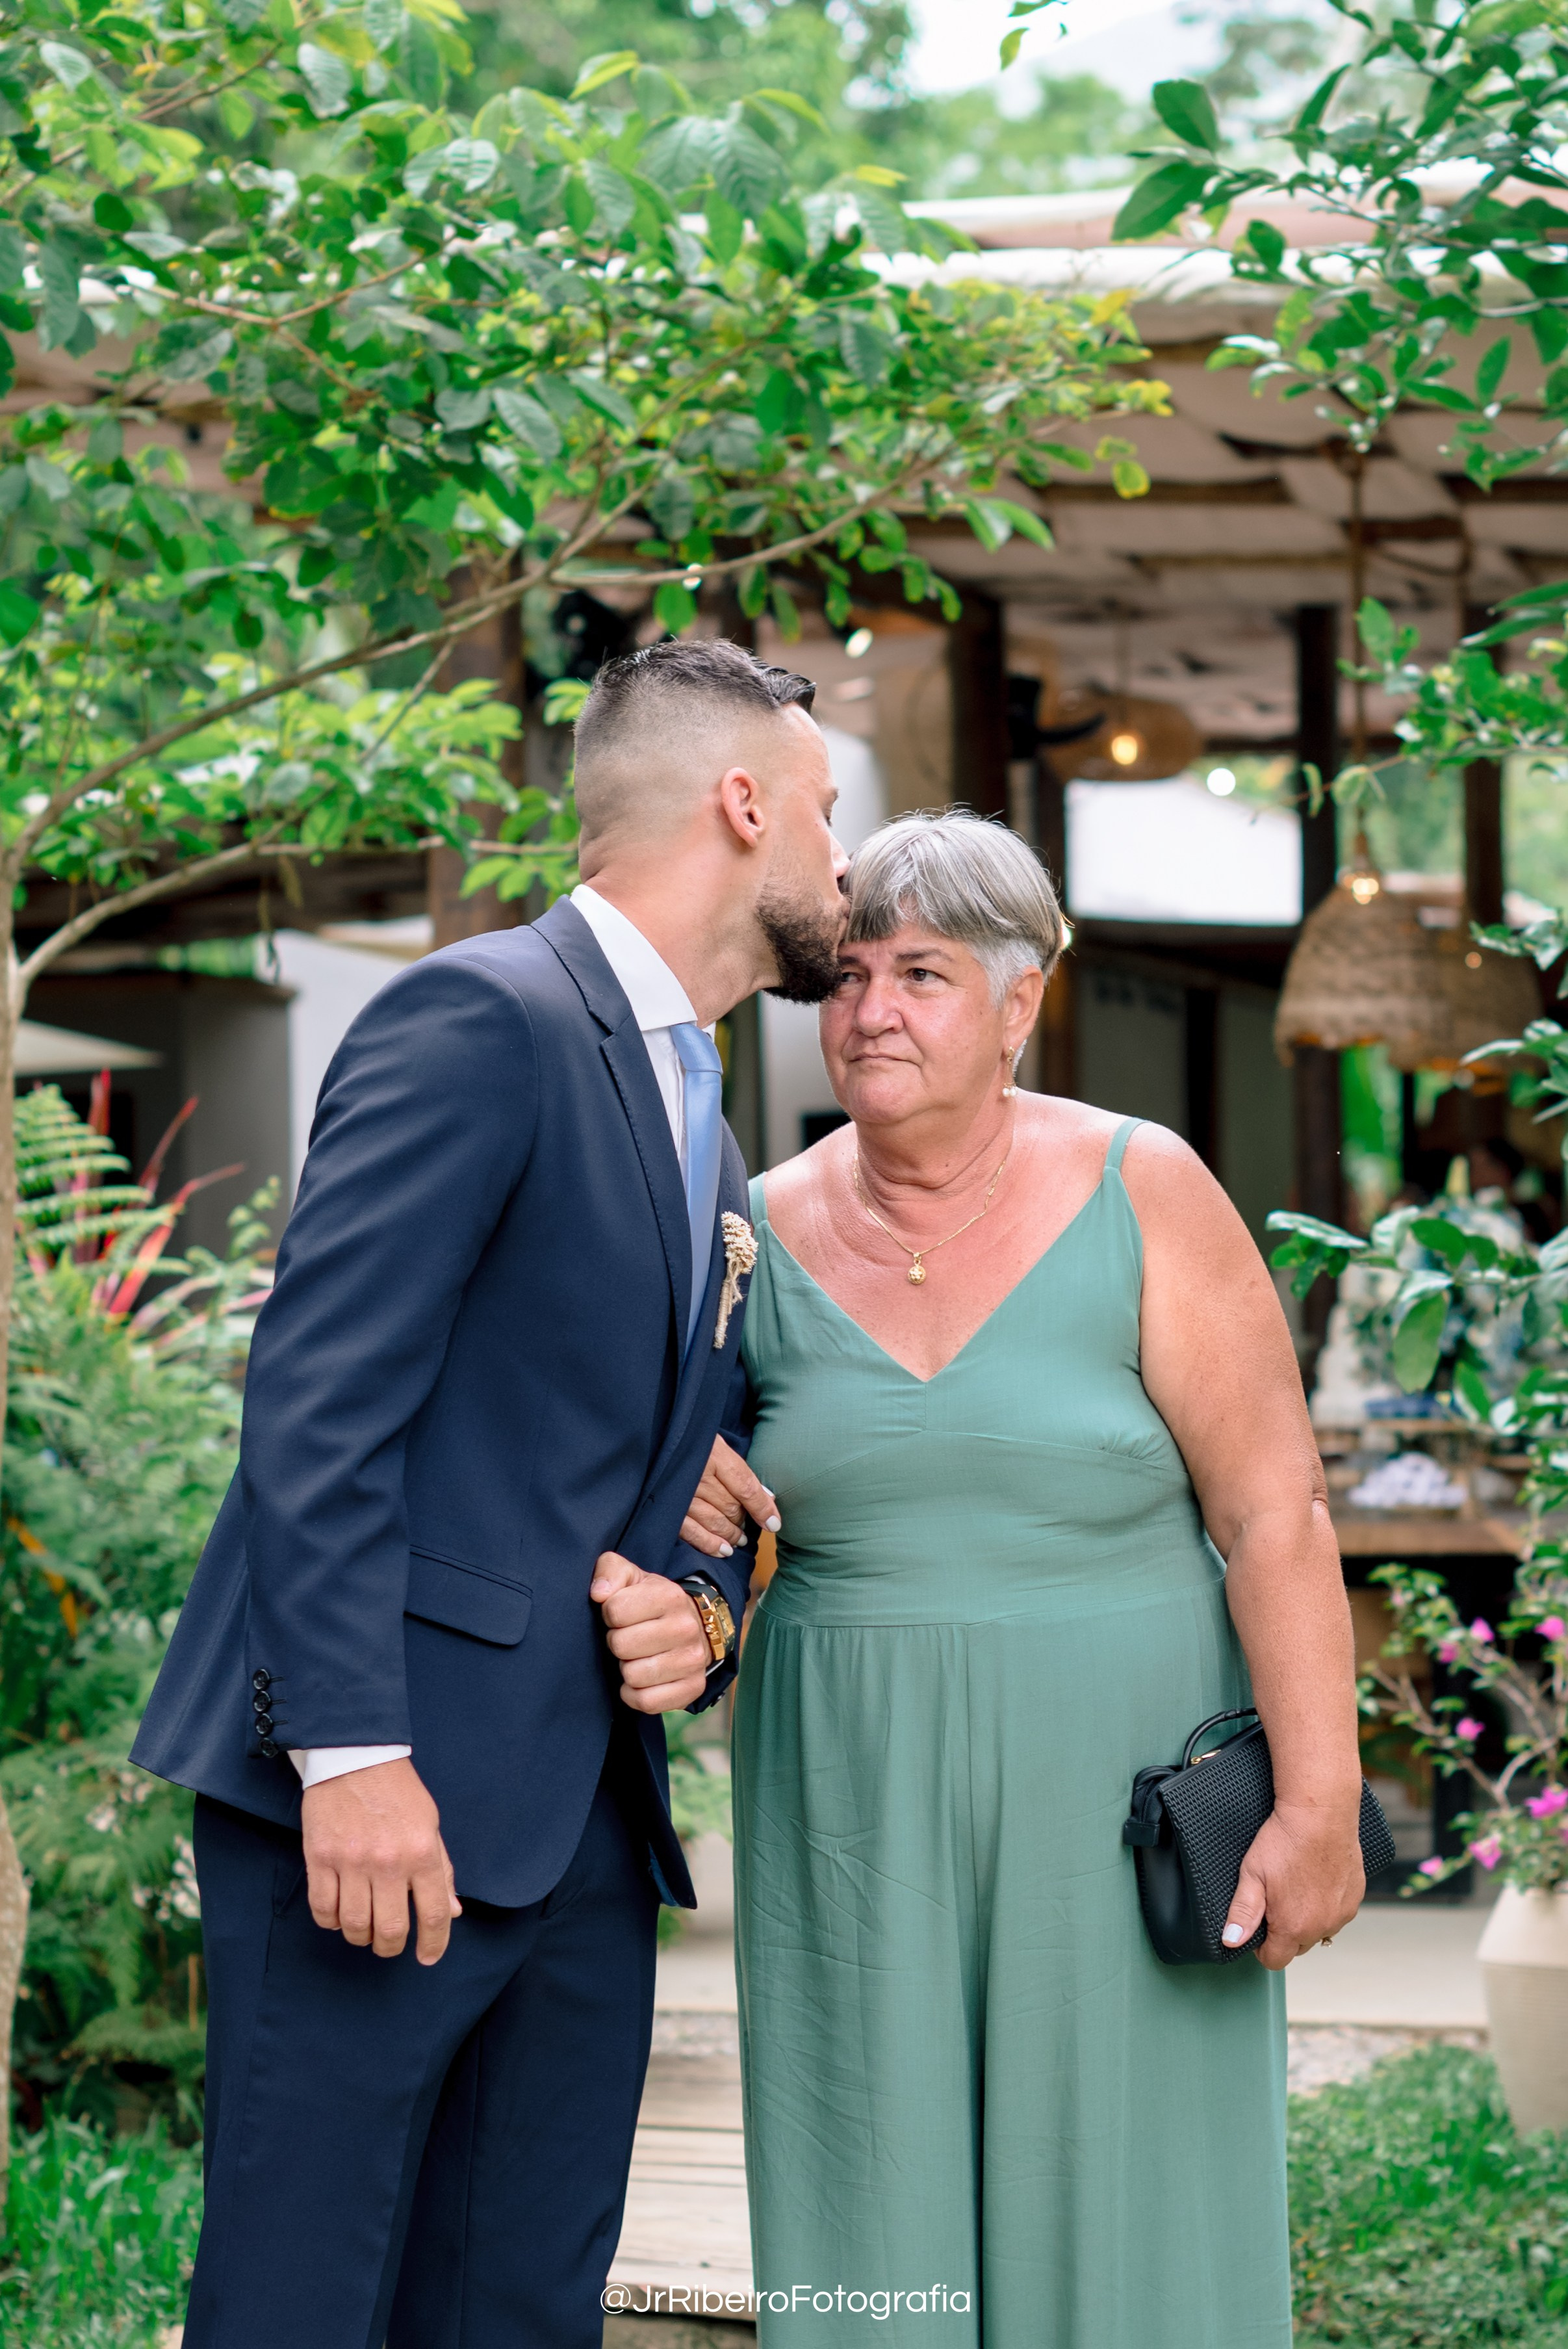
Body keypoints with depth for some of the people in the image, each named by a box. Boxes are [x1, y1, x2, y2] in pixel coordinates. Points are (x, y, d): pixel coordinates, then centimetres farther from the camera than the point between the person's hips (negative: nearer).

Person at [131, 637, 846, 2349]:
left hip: (585, 1826, 9)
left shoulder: (707, 1142, 21)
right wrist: (355, 1750, -23)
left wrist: (703, 1612, 3)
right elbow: (318, 1401, -15)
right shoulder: (484, 1020, -7)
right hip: (385, 1804, -9)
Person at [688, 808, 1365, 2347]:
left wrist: (1319, 1799, -14)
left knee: (1120, 2216, 2)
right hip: (857, 1812, 3)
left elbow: (1276, 1514, -10)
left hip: (1111, 1798, -3)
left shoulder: (1140, 1197, -8)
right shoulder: (772, 1230, 1)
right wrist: (677, 1485, -8)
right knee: (881, 2219, 6)